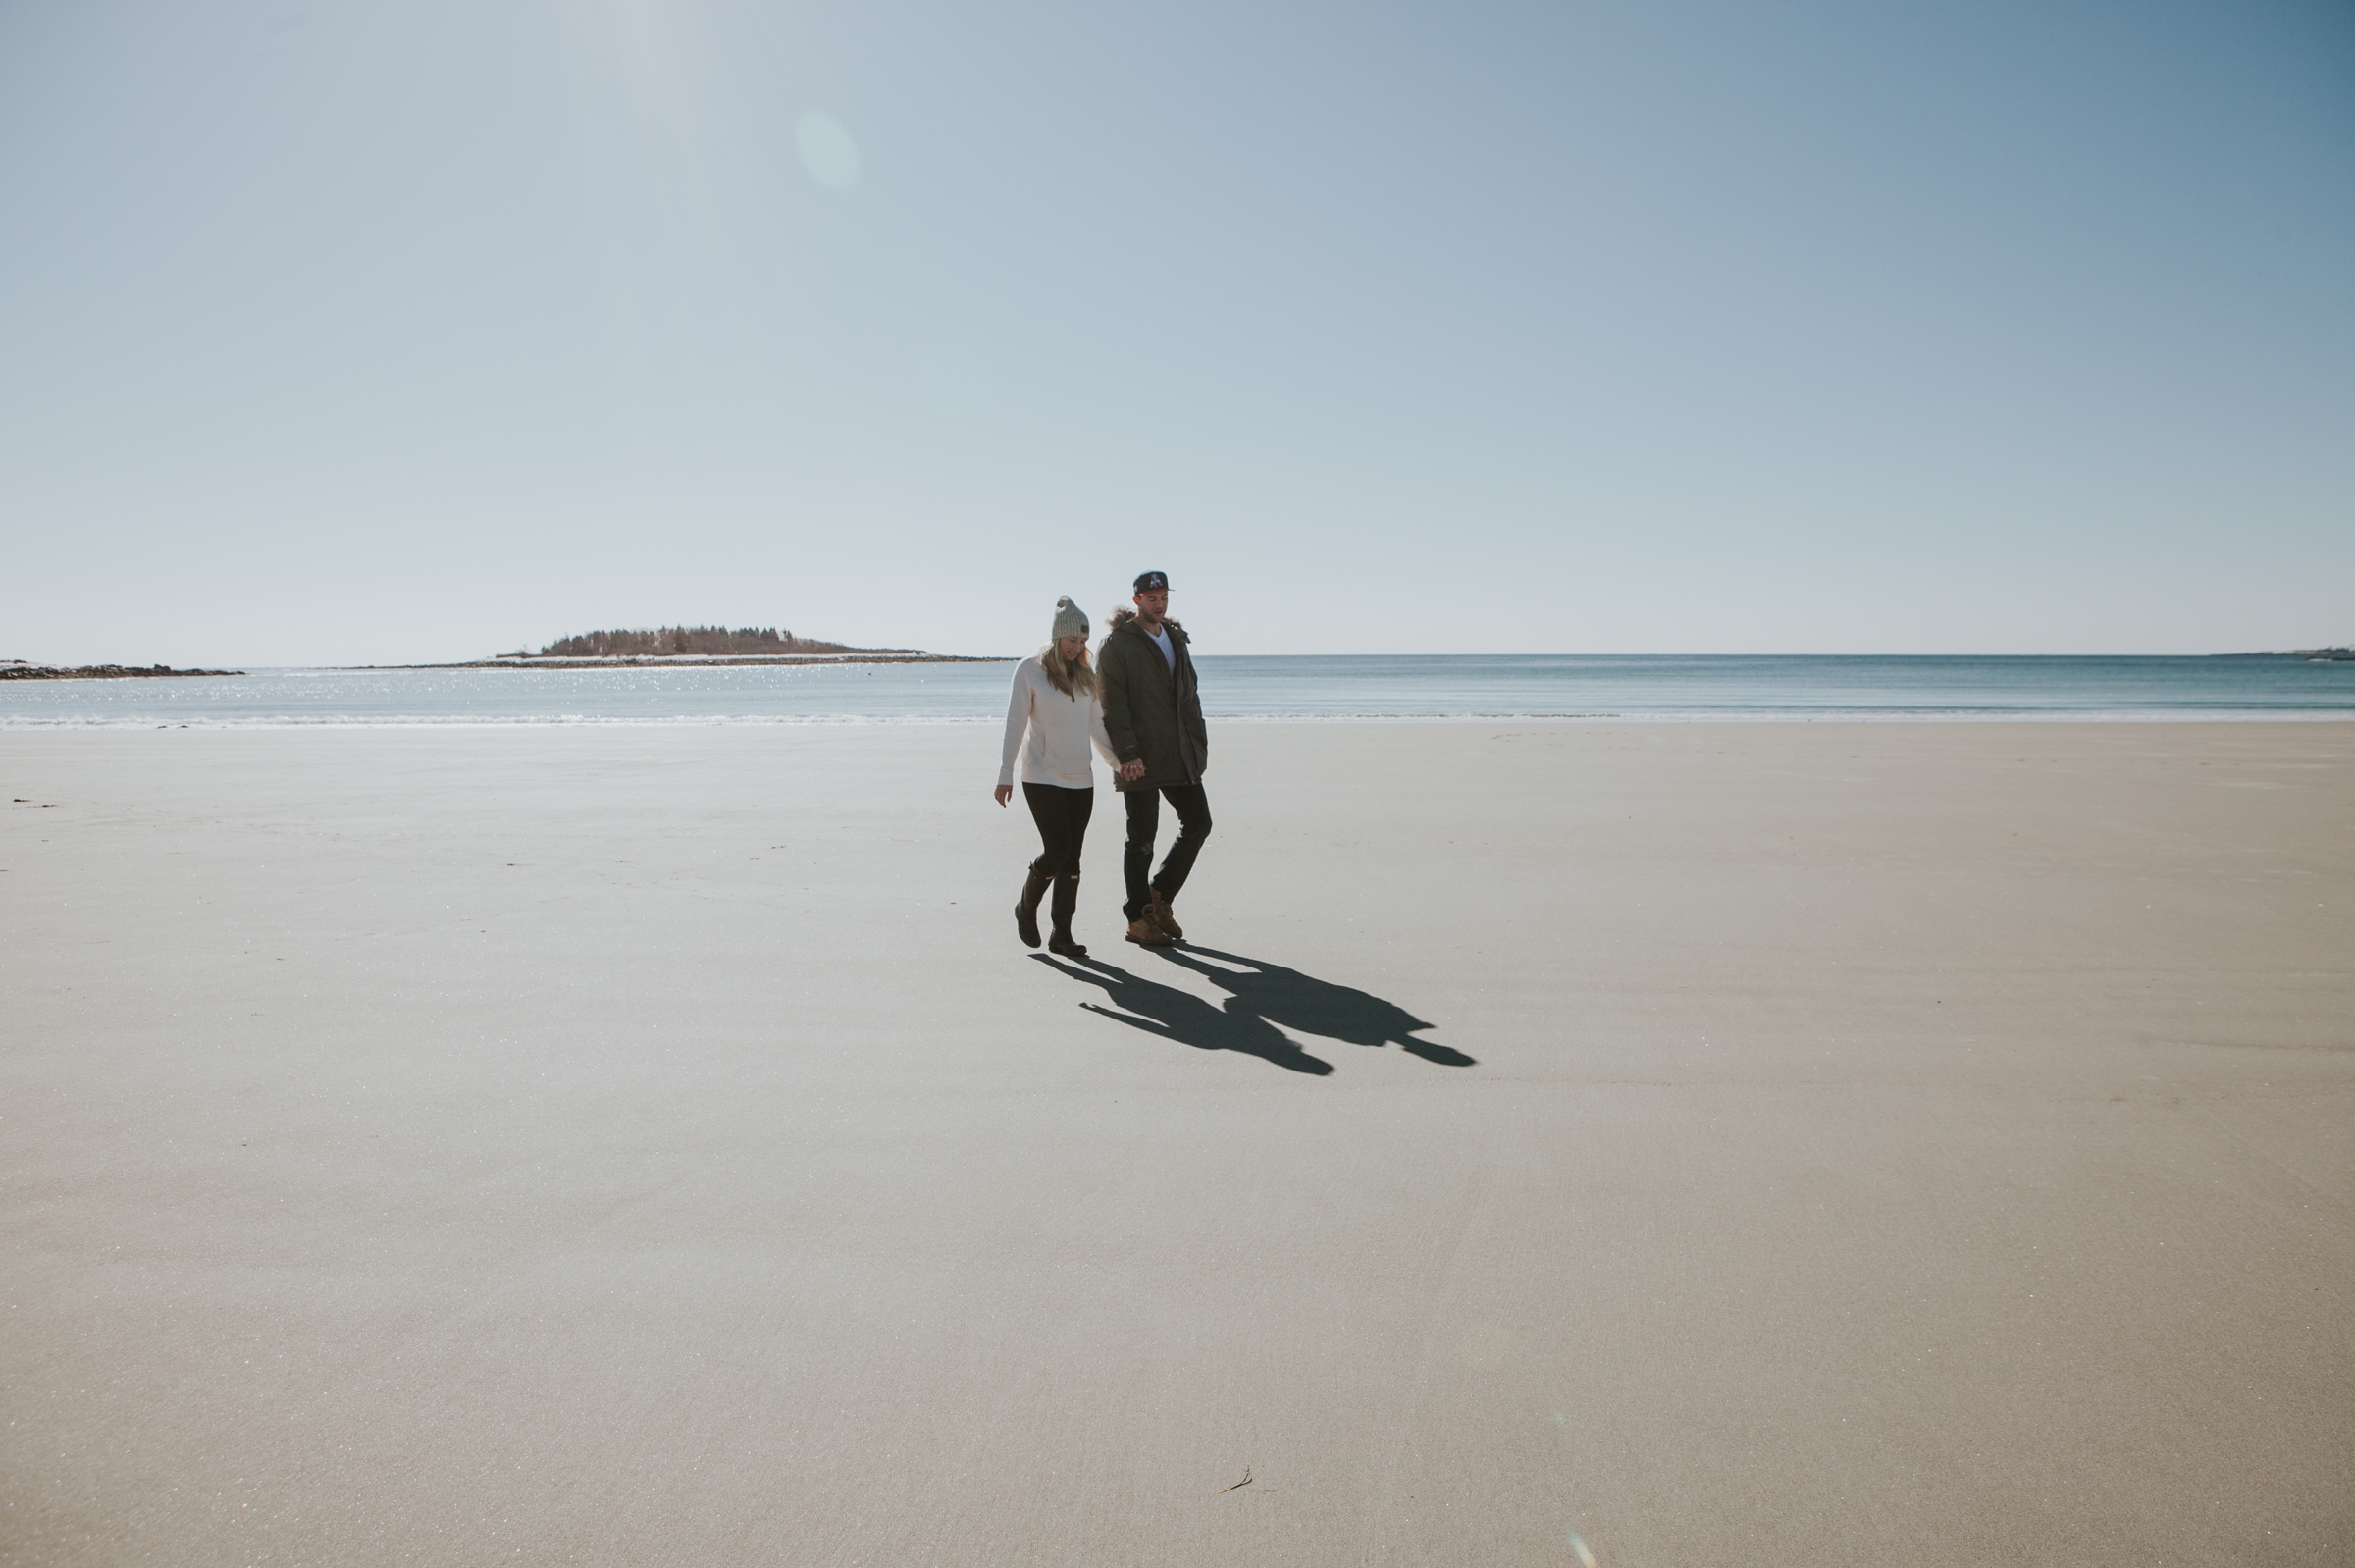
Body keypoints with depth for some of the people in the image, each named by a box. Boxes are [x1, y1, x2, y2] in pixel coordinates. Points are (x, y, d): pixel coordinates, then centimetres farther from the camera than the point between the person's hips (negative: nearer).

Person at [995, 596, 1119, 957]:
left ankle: (1062, 933, 11)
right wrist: (1005, 775, -6)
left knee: (1072, 858, 2)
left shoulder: (1086, 676, 11)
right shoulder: (1029, 670, -3)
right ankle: (1026, 908, 13)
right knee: (1057, 849, -13)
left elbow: (1097, 728, 17)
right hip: (1042, 777, -4)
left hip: (1081, 779, 5)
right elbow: (1015, 725, -3)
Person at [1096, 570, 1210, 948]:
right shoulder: (1116, 643, -6)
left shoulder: (1176, 638, 17)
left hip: (1180, 756, 7)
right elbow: (1112, 703, -12)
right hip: (1140, 759, -7)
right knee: (1142, 838, 0)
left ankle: (1161, 893, 21)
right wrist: (1127, 754, -19)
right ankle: (1139, 919, 11)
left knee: (1198, 822, 4)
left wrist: (1198, 742, 12)